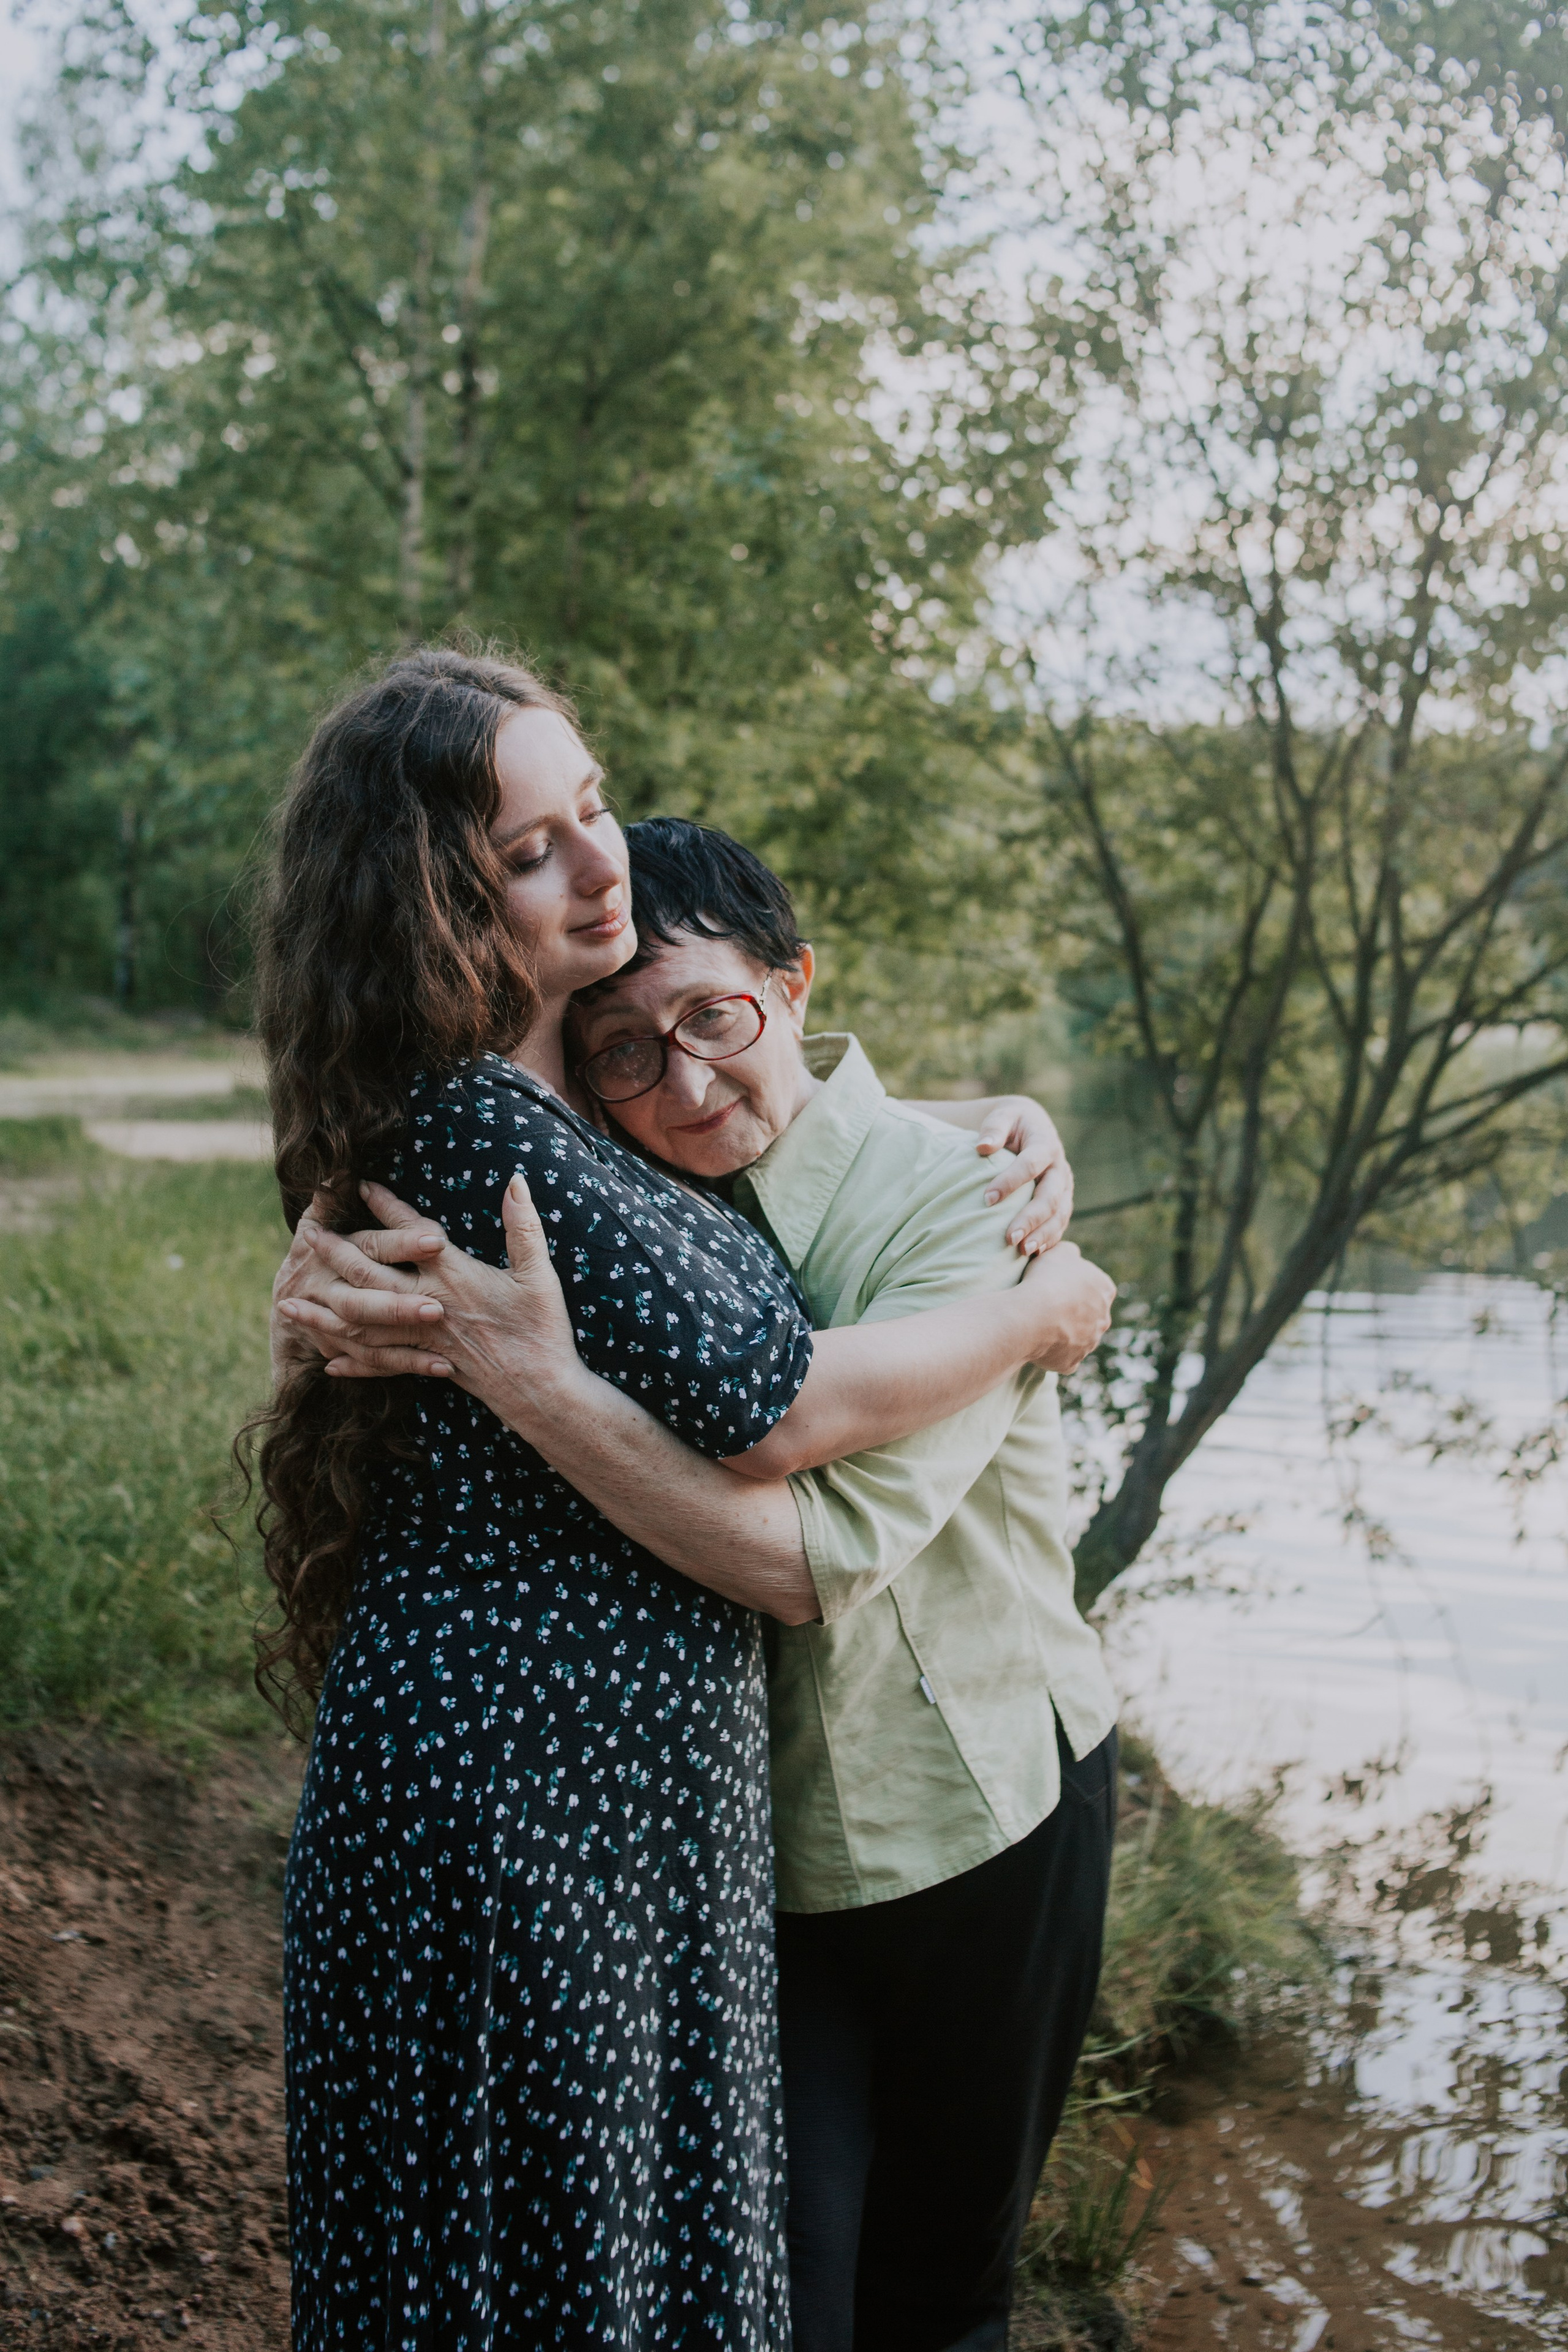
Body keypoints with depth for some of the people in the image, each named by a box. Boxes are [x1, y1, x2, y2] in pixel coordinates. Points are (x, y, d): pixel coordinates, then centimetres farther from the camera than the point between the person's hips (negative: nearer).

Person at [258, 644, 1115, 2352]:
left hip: (629, 1770, 9)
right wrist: (1041, 1312, -6)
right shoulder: (484, 1128, -20)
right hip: (526, 1777, -9)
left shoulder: (572, 1085, 9)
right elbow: (764, 1400, -21)